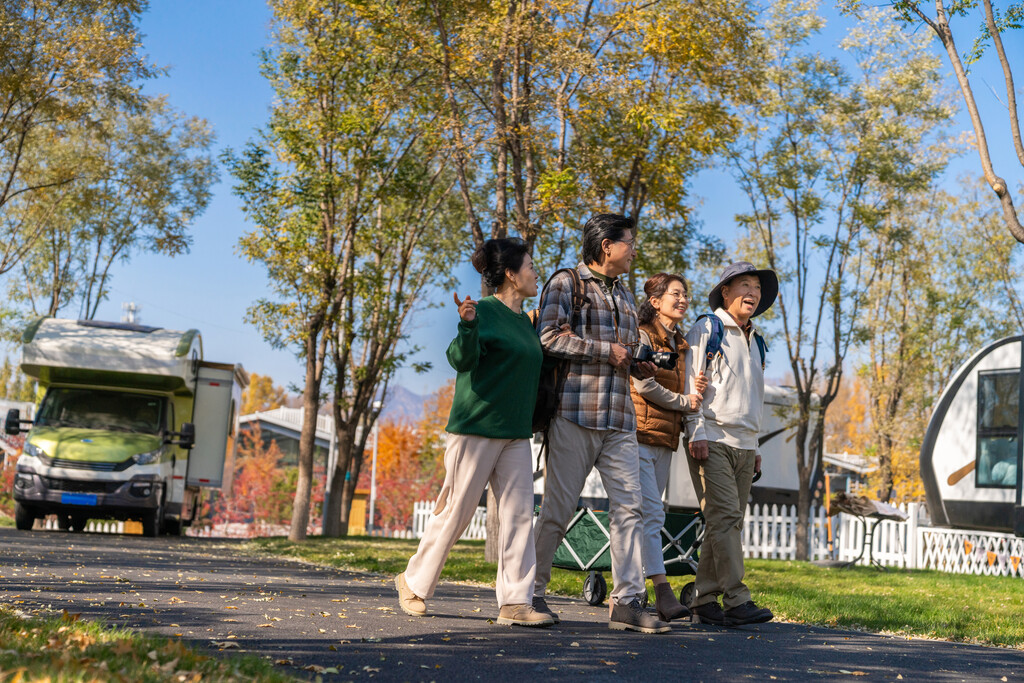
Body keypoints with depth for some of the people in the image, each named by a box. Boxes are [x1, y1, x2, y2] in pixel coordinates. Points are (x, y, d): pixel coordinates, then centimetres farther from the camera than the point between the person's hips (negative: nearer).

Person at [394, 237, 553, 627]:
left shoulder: (525, 321, 15)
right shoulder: (485, 311, -8)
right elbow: (462, 360, -24)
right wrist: (467, 326, -40)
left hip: (515, 434, 7)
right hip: (476, 427, -7)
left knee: (519, 513, -2)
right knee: (456, 511, 0)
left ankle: (515, 602, -2)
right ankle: (414, 582, 18)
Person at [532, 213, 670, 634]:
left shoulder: (625, 298, 24)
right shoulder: (565, 283, 1)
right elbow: (549, 338, -12)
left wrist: (637, 366, 9)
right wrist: (607, 351, -10)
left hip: (619, 420, 7)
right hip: (575, 414, -6)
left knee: (629, 505, -3)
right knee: (558, 509, -2)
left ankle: (627, 601, -2)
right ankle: (531, 592, 11)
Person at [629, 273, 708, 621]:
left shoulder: (680, 345, 21)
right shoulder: (642, 335, -2)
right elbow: (643, 384, -11)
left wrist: (696, 389, 1)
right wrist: (684, 401, -2)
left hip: (665, 438, 8)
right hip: (641, 433, -8)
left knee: (648, 515, 5)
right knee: (650, 513, -15)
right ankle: (663, 592, -21)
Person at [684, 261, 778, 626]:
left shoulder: (755, 341, 23)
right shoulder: (706, 329, 2)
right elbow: (691, 384, -4)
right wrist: (696, 434, -12)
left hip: (744, 445, 7)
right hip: (712, 441, -7)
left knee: (729, 523, 3)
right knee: (724, 516, -14)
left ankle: (705, 600, 6)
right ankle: (737, 601, -17)